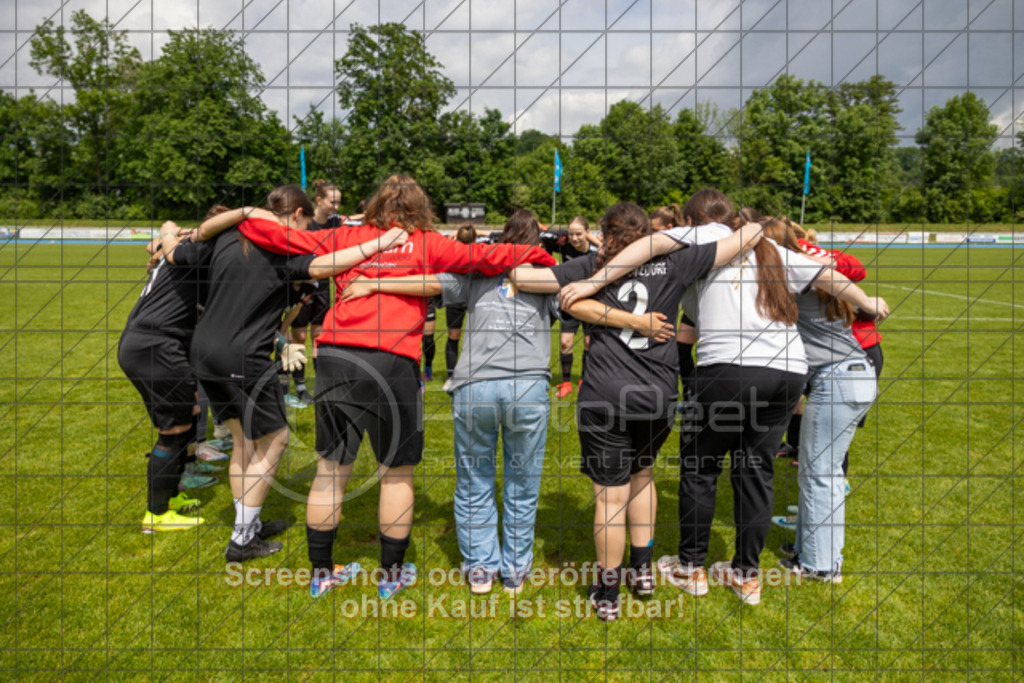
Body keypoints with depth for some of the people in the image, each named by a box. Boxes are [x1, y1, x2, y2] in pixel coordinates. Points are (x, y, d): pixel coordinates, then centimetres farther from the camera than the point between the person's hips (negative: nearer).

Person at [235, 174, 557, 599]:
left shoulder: (345, 238, 15)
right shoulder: (427, 245, 8)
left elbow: (280, 237, 18)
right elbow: (485, 257, 6)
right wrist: (541, 257, 19)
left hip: (336, 356, 4)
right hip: (392, 362, -3)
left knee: (331, 469, 15)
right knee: (397, 473, 12)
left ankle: (320, 572, 28)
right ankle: (392, 574, 26)